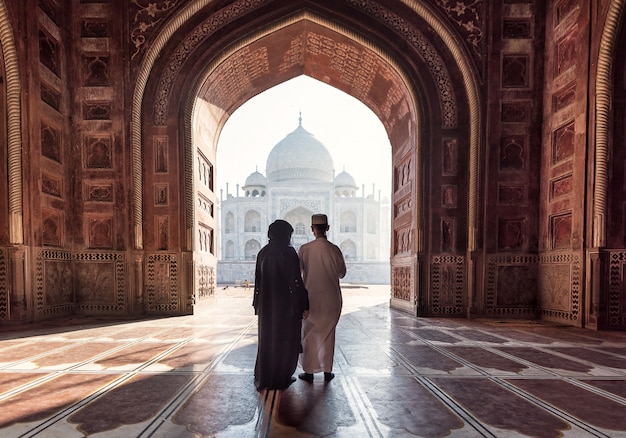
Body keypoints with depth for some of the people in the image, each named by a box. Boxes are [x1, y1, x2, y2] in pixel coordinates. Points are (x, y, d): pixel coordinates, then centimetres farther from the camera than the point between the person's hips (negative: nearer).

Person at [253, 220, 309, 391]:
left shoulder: (263, 252, 3)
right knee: (286, 341, 10)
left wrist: (258, 305, 15)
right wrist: (304, 305, -10)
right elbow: (296, 281, -16)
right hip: (286, 305, -5)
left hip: (266, 304, 5)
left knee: (266, 340, 16)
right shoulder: (289, 252, -13)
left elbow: (258, 280, 7)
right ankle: (281, 378, 19)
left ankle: (263, 378, 22)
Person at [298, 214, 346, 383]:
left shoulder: (305, 249, -10)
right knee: (328, 334, 12)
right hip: (332, 298, 1)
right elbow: (342, 273, 4)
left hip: (311, 298, -1)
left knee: (309, 334, 11)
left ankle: (309, 371, 16)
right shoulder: (334, 249, -8)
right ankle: (327, 371, 18)